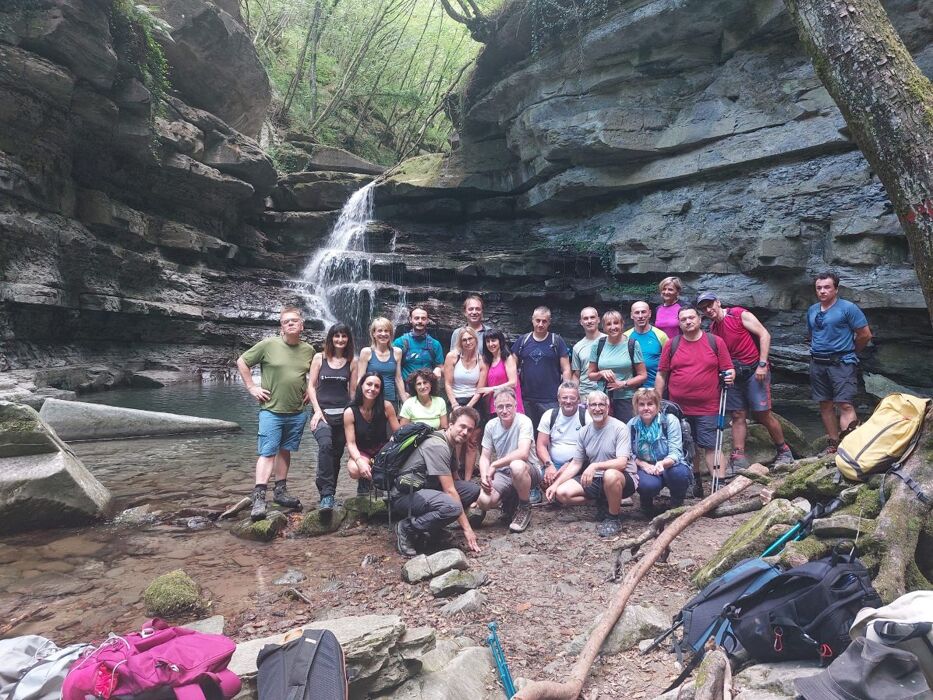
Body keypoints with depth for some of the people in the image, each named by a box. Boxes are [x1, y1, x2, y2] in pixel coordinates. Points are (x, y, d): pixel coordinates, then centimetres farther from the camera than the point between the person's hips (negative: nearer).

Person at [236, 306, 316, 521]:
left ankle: (280, 491, 25)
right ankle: (258, 498, -6)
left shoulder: (309, 350, 4)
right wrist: (252, 387, -4)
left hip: (297, 413, 4)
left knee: (285, 451, 14)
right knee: (267, 453, -7)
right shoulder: (269, 345, -8)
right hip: (271, 410, -4)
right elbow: (242, 362, 1)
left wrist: (310, 390, 9)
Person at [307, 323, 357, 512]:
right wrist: (317, 410, -7)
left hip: (343, 413, 3)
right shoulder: (319, 358, 4)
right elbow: (311, 386, 3)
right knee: (325, 444, -28)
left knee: (336, 455, 5)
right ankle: (327, 495, -28)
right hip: (322, 412, -2)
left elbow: (353, 390, 10)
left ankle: (326, 492, 21)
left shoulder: (351, 362, 7)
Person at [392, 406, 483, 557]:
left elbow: (454, 481, 19)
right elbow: (450, 491, -23)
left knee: (473, 489, -3)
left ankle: (430, 523, 1)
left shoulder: (451, 445, 9)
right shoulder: (437, 446, -21)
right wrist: (467, 528, -20)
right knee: (452, 507, -35)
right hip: (405, 495, -10)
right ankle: (407, 528, -12)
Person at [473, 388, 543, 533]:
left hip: (529, 471, -4)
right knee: (483, 502, -23)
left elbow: (523, 453, -31)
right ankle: (510, 501, 15)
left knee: (516, 466, -41)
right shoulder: (491, 425, 0)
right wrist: (484, 476, -15)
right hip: (503, 473, 4)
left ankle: (525, 509, -11)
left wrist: (494, 465, -26)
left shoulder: (524, 422, -17)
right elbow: (485, 456, 5)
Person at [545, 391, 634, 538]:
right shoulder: (584, 432, 3)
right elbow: (576, 464, 7)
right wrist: (556, 484, -4)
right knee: (561, 493, -13)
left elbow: (621, 462, -25)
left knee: (610, 475, -41)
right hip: (596, 479, 6)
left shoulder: (620, 428, -14)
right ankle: (604, 502, 7)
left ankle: (614, 518, -13)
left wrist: (595, 466, -39)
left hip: (623, 478, -5)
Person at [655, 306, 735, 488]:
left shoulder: (716, 342, 3)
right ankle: (694, 485, 25)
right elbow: (661, 375, 7)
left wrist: (730, 375, -16)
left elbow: (728, 369, 8)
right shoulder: (672, 344, 5)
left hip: (708, 408, -2)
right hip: (679, 408, 2)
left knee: (712, 447, -4)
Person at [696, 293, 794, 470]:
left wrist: (762, 364, -16)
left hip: (754, 370, -6)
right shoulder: (713, 329, 10)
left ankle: (784, 452, 14)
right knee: (738, 416, 4)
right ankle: (738, 459, 5)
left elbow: (764, 335, -11)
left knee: (763, 414, -4)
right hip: (733, 374, 6)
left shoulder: (740, 314, -7)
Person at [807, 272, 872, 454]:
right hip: (818, 364, 6)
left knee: (844, 405, -13)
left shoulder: (848, 308, -5)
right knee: (825, 405, 8)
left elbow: (865, 335, -3)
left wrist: (849, 352, 7)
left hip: (841, 363, -6)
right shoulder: (812, 311, 13)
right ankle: (833, 444, 16)